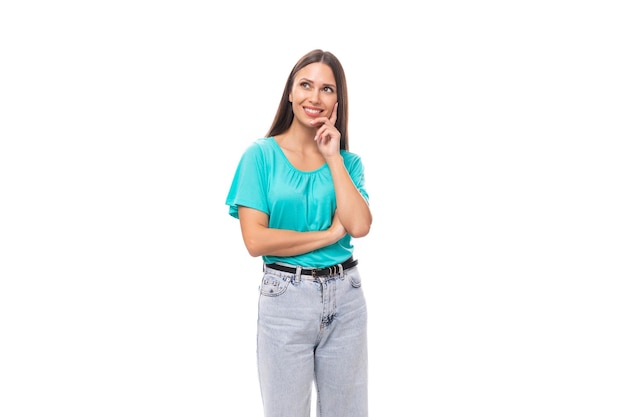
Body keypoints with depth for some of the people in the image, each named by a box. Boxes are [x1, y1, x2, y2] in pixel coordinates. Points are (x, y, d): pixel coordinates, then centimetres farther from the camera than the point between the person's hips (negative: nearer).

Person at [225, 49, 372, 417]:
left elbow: (360, 226, -12)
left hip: (345, 294, 3)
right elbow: (255, 240, -13)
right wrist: (329, 234, -10)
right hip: (286, 297, -3)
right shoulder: (262, 155, -4)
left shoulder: (348, 161, 5)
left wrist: (332, 156, -9)